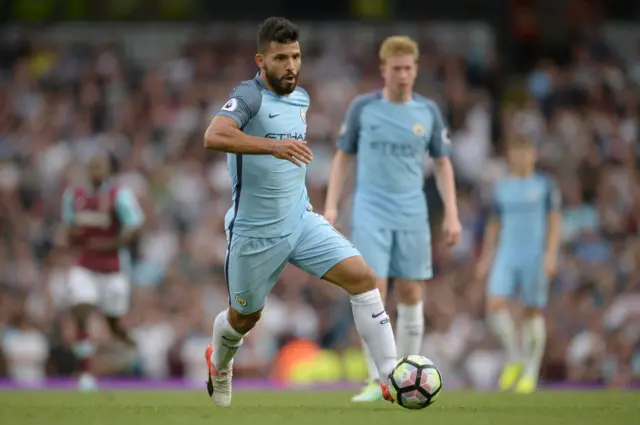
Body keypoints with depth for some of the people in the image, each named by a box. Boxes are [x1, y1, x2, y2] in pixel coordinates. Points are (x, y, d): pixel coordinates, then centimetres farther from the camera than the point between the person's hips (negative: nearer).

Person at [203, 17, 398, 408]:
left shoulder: (301, 98, 7)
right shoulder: (250, 96, -17)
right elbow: (214, 137, -37)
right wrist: (273, 146, -48)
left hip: (300, 220, 5)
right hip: (254, 232, -5)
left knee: (362, 277, -14)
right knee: (244, 318, 13)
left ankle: (393, 378, -14)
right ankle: (220, 364, 49)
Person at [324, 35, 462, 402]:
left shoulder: (429, 112, 5)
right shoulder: (362, 108, 2)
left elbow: (443, 164, 11)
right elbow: (344, 157, 10)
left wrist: (452, 214, 3)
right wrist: (331, 205, 1)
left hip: (412, 216, 2)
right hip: (370, 215, -2)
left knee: (411, 295, 2)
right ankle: (378, 381, -6)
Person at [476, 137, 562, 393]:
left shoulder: (544, 186, 3)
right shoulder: (501, 188, 13)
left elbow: (555, 221, 1)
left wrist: (551, 254, -10)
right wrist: (485, 258, 14)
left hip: (535, 257, -3)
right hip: (506, 256, 3)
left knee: (533, 312, -2)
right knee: (494, 305, -15)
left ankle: (531, 373, 6)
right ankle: (514, 360, 1)